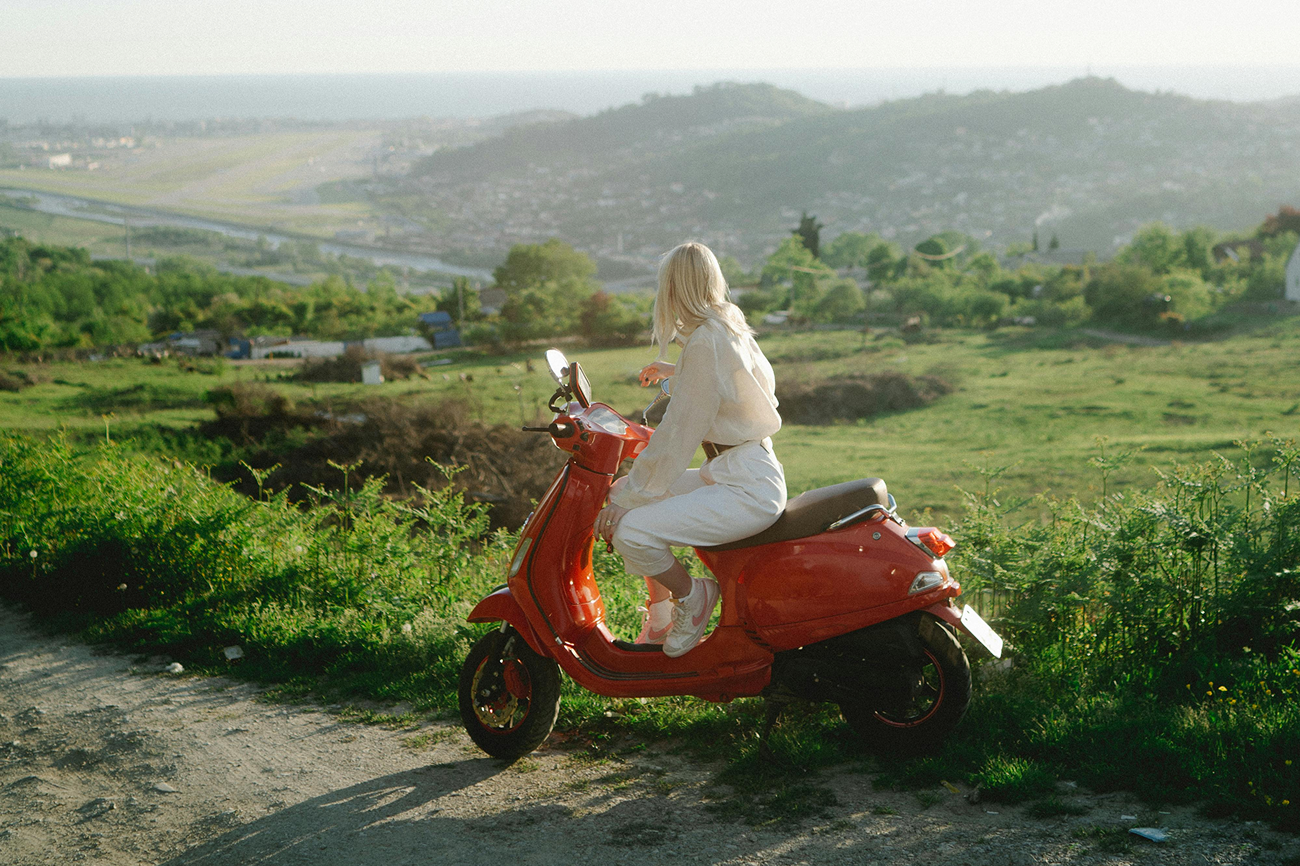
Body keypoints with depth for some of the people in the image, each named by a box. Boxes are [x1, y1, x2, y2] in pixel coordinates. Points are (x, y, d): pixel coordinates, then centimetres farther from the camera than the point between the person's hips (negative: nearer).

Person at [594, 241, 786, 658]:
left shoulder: (704, 343, -19)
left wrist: (627, 500, -14)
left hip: (747, 490, -10)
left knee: (630, 532, -24)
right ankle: (659, 614, 21)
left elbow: (677, 436, -19)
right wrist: (676, 372, 46)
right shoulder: (730, 326, 10)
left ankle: (691, 595, 2)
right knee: (623, 491, 16)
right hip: (741, 474, 10)